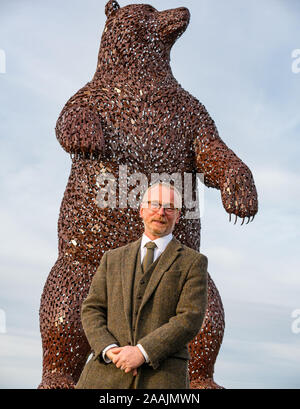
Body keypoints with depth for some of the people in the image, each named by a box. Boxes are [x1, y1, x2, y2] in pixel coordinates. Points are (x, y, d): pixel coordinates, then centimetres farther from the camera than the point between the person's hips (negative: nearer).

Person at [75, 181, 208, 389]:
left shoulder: (193, 262, 7)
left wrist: (142, 352, -13)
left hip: (161, 376, -2)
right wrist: (109, 349, -7)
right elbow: (92, 310, 11)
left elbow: (190, 319, -4)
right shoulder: (113, 258, 17)